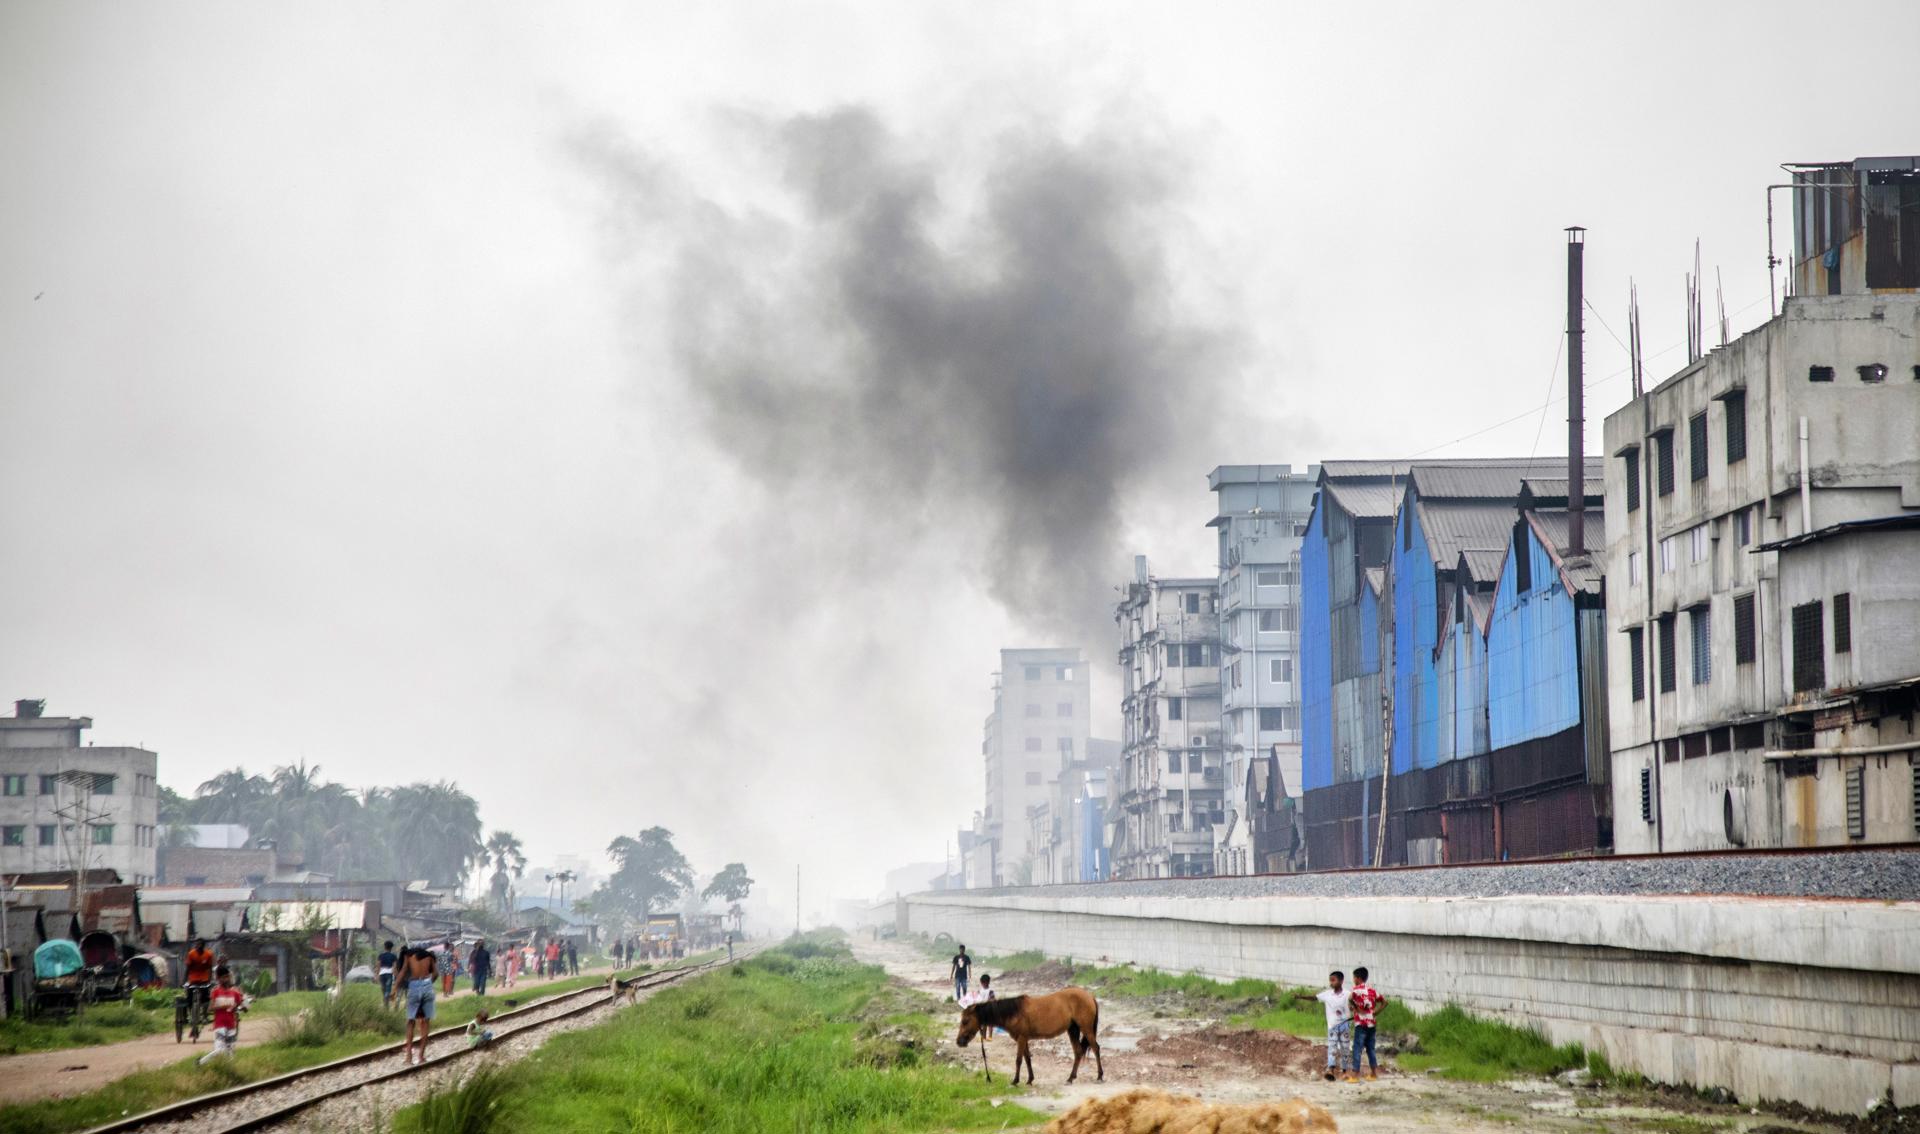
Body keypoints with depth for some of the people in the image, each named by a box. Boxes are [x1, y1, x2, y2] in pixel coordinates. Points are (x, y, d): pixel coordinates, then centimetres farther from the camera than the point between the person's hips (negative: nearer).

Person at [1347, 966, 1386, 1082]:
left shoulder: (1357, 989, -8)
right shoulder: (1372, 989, 10)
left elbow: (1350, 998, -30)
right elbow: (1384, 1001, 16)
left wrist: (1355, 1008, -15)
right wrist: (1375, 1011, 12)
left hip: (1361, 1024, -6)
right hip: (1371, 1023, 6)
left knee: (1357, 1049, -4)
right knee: (1370, 1049, 16)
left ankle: (1355, 1075, -8)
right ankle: (1374, 1073, 19)